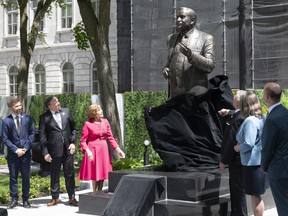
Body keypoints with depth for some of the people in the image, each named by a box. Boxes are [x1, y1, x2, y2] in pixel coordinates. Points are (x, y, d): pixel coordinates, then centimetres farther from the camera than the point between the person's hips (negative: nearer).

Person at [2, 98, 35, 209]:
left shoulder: (27, 118, 3)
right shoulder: (6, 121, -2)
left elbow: (32, 133, 3)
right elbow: (5, 139, -2)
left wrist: (26, 148, -7)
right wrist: (16, 150, -11)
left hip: (26, 153, 1)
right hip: (13, 154, -1)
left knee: (26, 177, 6)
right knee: (13, 177, 5)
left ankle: (25, 200, 14)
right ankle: (14, 200, 13)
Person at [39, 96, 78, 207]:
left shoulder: (66, 112, 6)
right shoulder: (44, 117, -4)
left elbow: (74, 128, 11)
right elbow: (42, 136, -4)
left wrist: (73, 142, -1)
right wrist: (45, 152, -9)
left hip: (68, 149, 2)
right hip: (54, 150, -2)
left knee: (70, 174, 6)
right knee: (54, 175, 8)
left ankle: (72, 198, 15)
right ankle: (55, 198, 21)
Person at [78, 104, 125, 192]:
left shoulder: (105, 122, 5)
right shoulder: (88, 124, -9)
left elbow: (110, 137, 8)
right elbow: (83, 141, -10)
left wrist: (117, 149, 2)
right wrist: (87, 151, -25)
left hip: (103, 149, 5)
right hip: (93, 150, -5)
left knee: (102, 172, 9)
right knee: (95, 174, 1)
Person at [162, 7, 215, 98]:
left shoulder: (206, 38, 1)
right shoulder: (172, 38, 17)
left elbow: (210, 66, -7)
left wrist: (191, 55, -22)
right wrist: (165, 69, 3)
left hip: (196, 93, -5)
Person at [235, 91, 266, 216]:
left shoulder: (250, 120, -20)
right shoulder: (261, 118, 8)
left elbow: (248, 144, -26)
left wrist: (238, 148, -6)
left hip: (253, 163, -9)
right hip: (259, 161, 9)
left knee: (255, 195, 0)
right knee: (256, 195, 18)